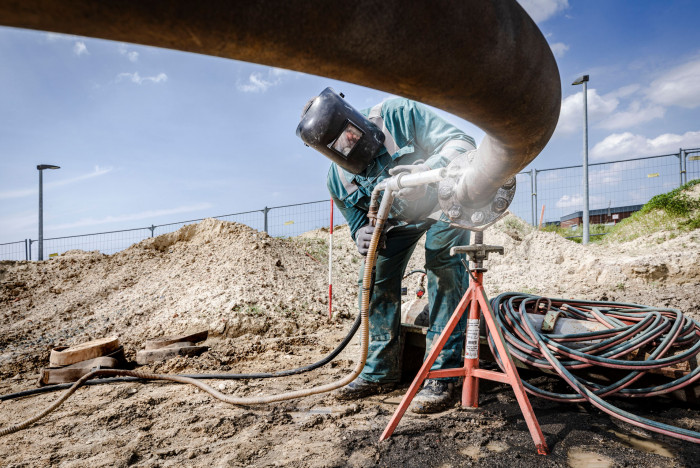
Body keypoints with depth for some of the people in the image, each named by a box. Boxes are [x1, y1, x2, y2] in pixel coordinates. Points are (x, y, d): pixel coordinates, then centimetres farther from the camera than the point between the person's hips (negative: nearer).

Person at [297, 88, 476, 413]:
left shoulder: (398, 115, -27)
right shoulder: (337, 180, -14)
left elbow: (462, 142, -29)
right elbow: (358, 222, -3)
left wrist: (426, 171, -50)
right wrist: (362, 237, -30)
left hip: (442, 200, -4)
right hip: (396, 219, 4)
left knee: (443, 268, -25)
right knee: (373, 279, -5)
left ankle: (442, 375, -16)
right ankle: (380, 371, 10)